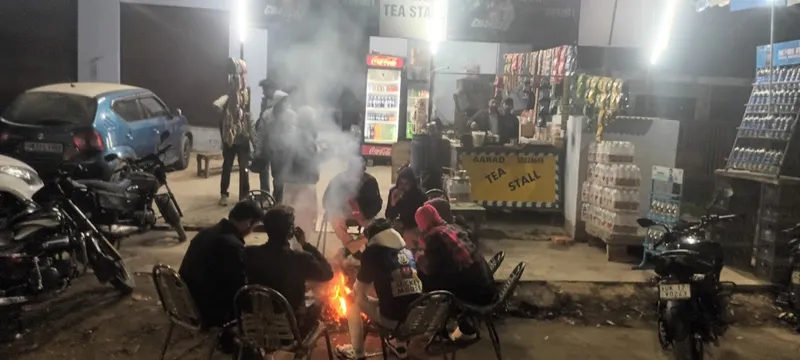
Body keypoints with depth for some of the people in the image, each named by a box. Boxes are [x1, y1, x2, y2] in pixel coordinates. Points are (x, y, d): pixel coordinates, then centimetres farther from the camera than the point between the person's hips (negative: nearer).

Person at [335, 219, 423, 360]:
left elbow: (359, 289, 6)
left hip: (394, 319, -6)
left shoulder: (373, 252, -3)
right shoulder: (407, 251, 13)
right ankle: (400, 345, 35)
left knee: (354, 301, 13)